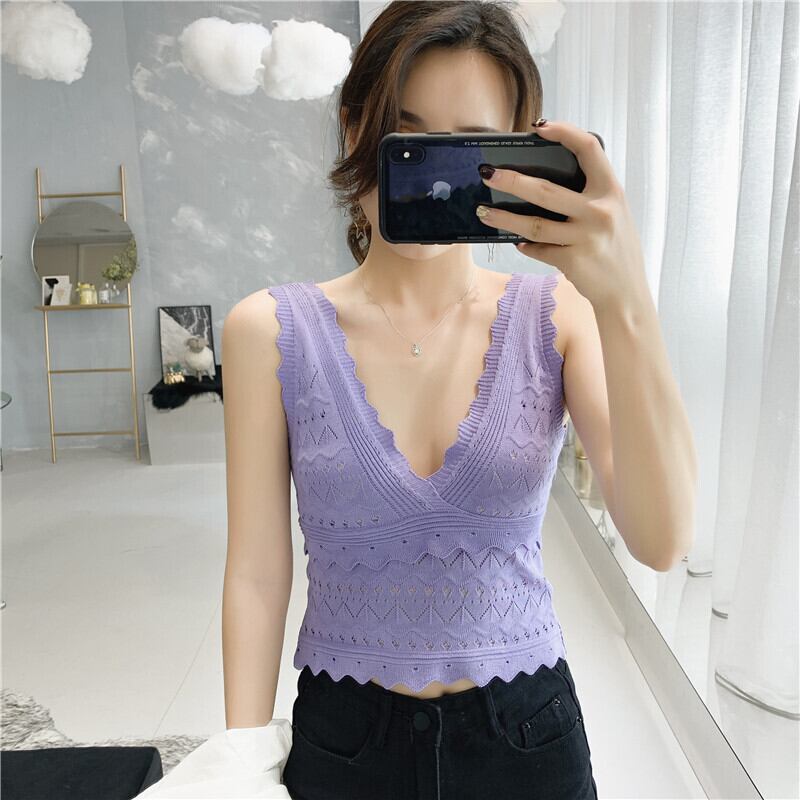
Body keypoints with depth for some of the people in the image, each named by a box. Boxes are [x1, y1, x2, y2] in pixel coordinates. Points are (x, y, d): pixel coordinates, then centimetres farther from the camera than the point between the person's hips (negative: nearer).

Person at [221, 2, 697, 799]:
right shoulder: (270, 330, -12)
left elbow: (661, 541, -20)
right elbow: (257, 575, -8)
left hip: (528, 733, 2)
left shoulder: (558, 313, -9)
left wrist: (627, 303, -31)